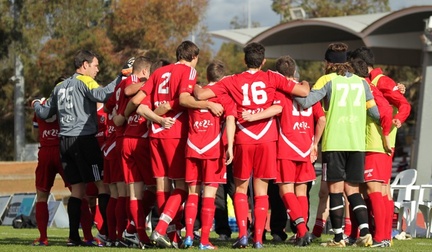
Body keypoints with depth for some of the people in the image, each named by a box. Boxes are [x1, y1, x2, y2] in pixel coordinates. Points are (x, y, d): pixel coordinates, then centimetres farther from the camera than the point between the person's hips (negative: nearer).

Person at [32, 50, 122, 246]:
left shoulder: (60, 87, 19)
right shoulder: (84, 81, -3)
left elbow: (45, 113, 26)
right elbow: (100, 95, -23)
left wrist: (36, 104, 47)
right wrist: (120, 79, -19)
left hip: (65, 141, 7)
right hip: (84, 139, -7)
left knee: (77, 189, 8)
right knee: (102, 184, -6)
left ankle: (74, 236, 2)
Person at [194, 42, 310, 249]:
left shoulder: (232, 81, 3)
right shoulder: (272, 78, 3)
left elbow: (201, 95, -4)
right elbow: (304, 92, 1)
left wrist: (194, 86, 18)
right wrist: (304, 85, 24)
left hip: (243, 141, 0)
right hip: (267, 139, 0)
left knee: (240, 189, 14)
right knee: (261, 191, 6)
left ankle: (242, 233, 0)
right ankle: (258, 238, 0)